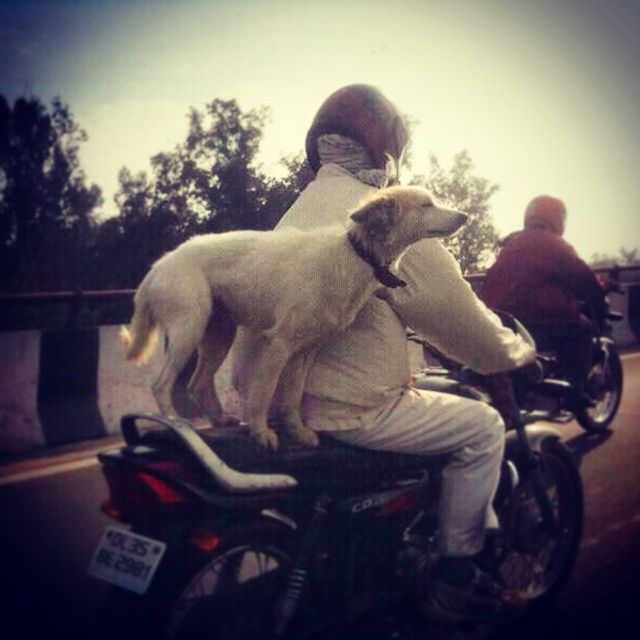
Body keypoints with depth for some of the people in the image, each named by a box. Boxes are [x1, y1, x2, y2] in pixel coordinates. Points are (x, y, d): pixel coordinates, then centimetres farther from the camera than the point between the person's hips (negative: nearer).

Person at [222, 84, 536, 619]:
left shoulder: (295, 214, 12)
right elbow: (450, 308, -11)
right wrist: (514, 350, 5)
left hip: (300, 394, 10)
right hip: (358, 408, -10)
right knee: (483, 427, 4)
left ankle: (486, 533, 34)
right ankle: (455, 573, 11)